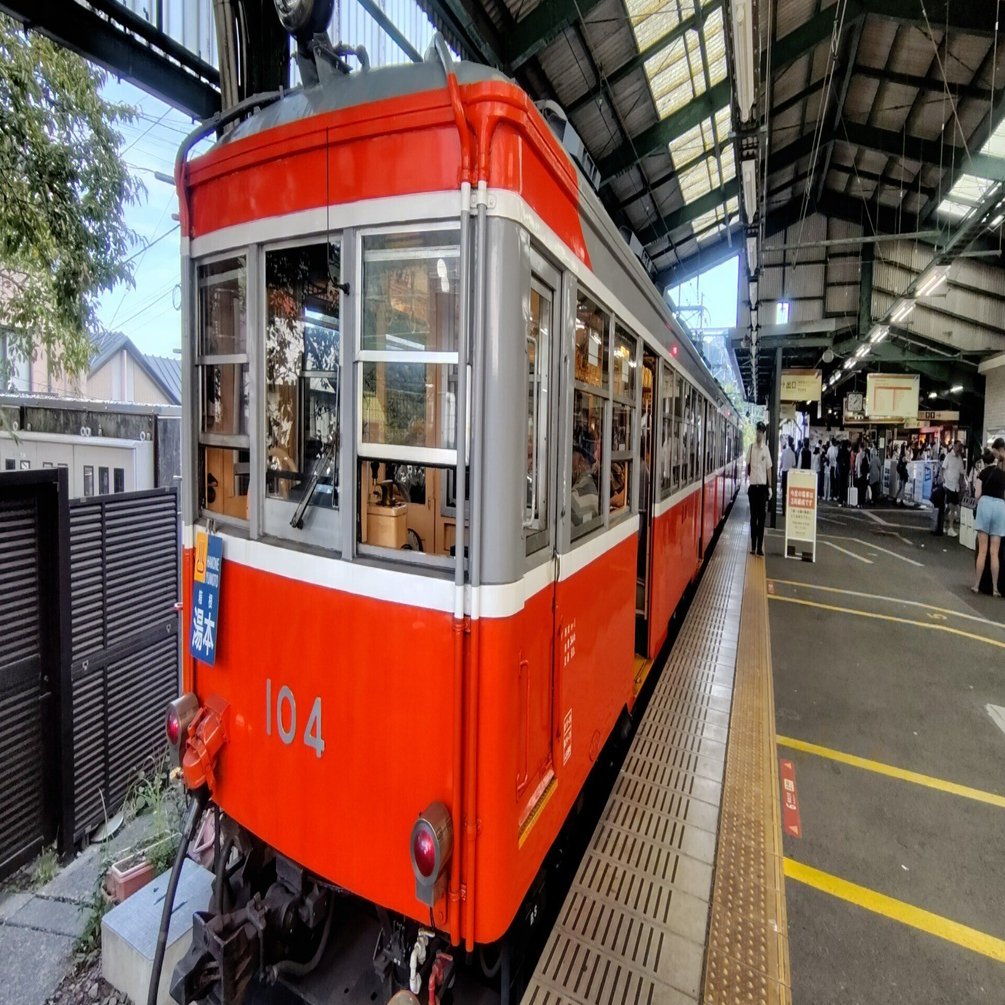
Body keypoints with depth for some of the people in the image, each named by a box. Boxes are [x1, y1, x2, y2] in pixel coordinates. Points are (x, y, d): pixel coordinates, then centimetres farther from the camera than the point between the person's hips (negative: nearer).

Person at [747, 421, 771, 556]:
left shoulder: (766, 449, -1)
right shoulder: (751, 447, 3)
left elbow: (769, 468, 0)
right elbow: (747, 466, 8)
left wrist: (770, 487, -2)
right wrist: (746, 482, 1)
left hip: (763, 485, -1)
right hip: (753, 485, 1)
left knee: (761, 517, 2)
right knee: (753, 516, 6)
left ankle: (760, 546, 6)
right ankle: (753, 546, 11)